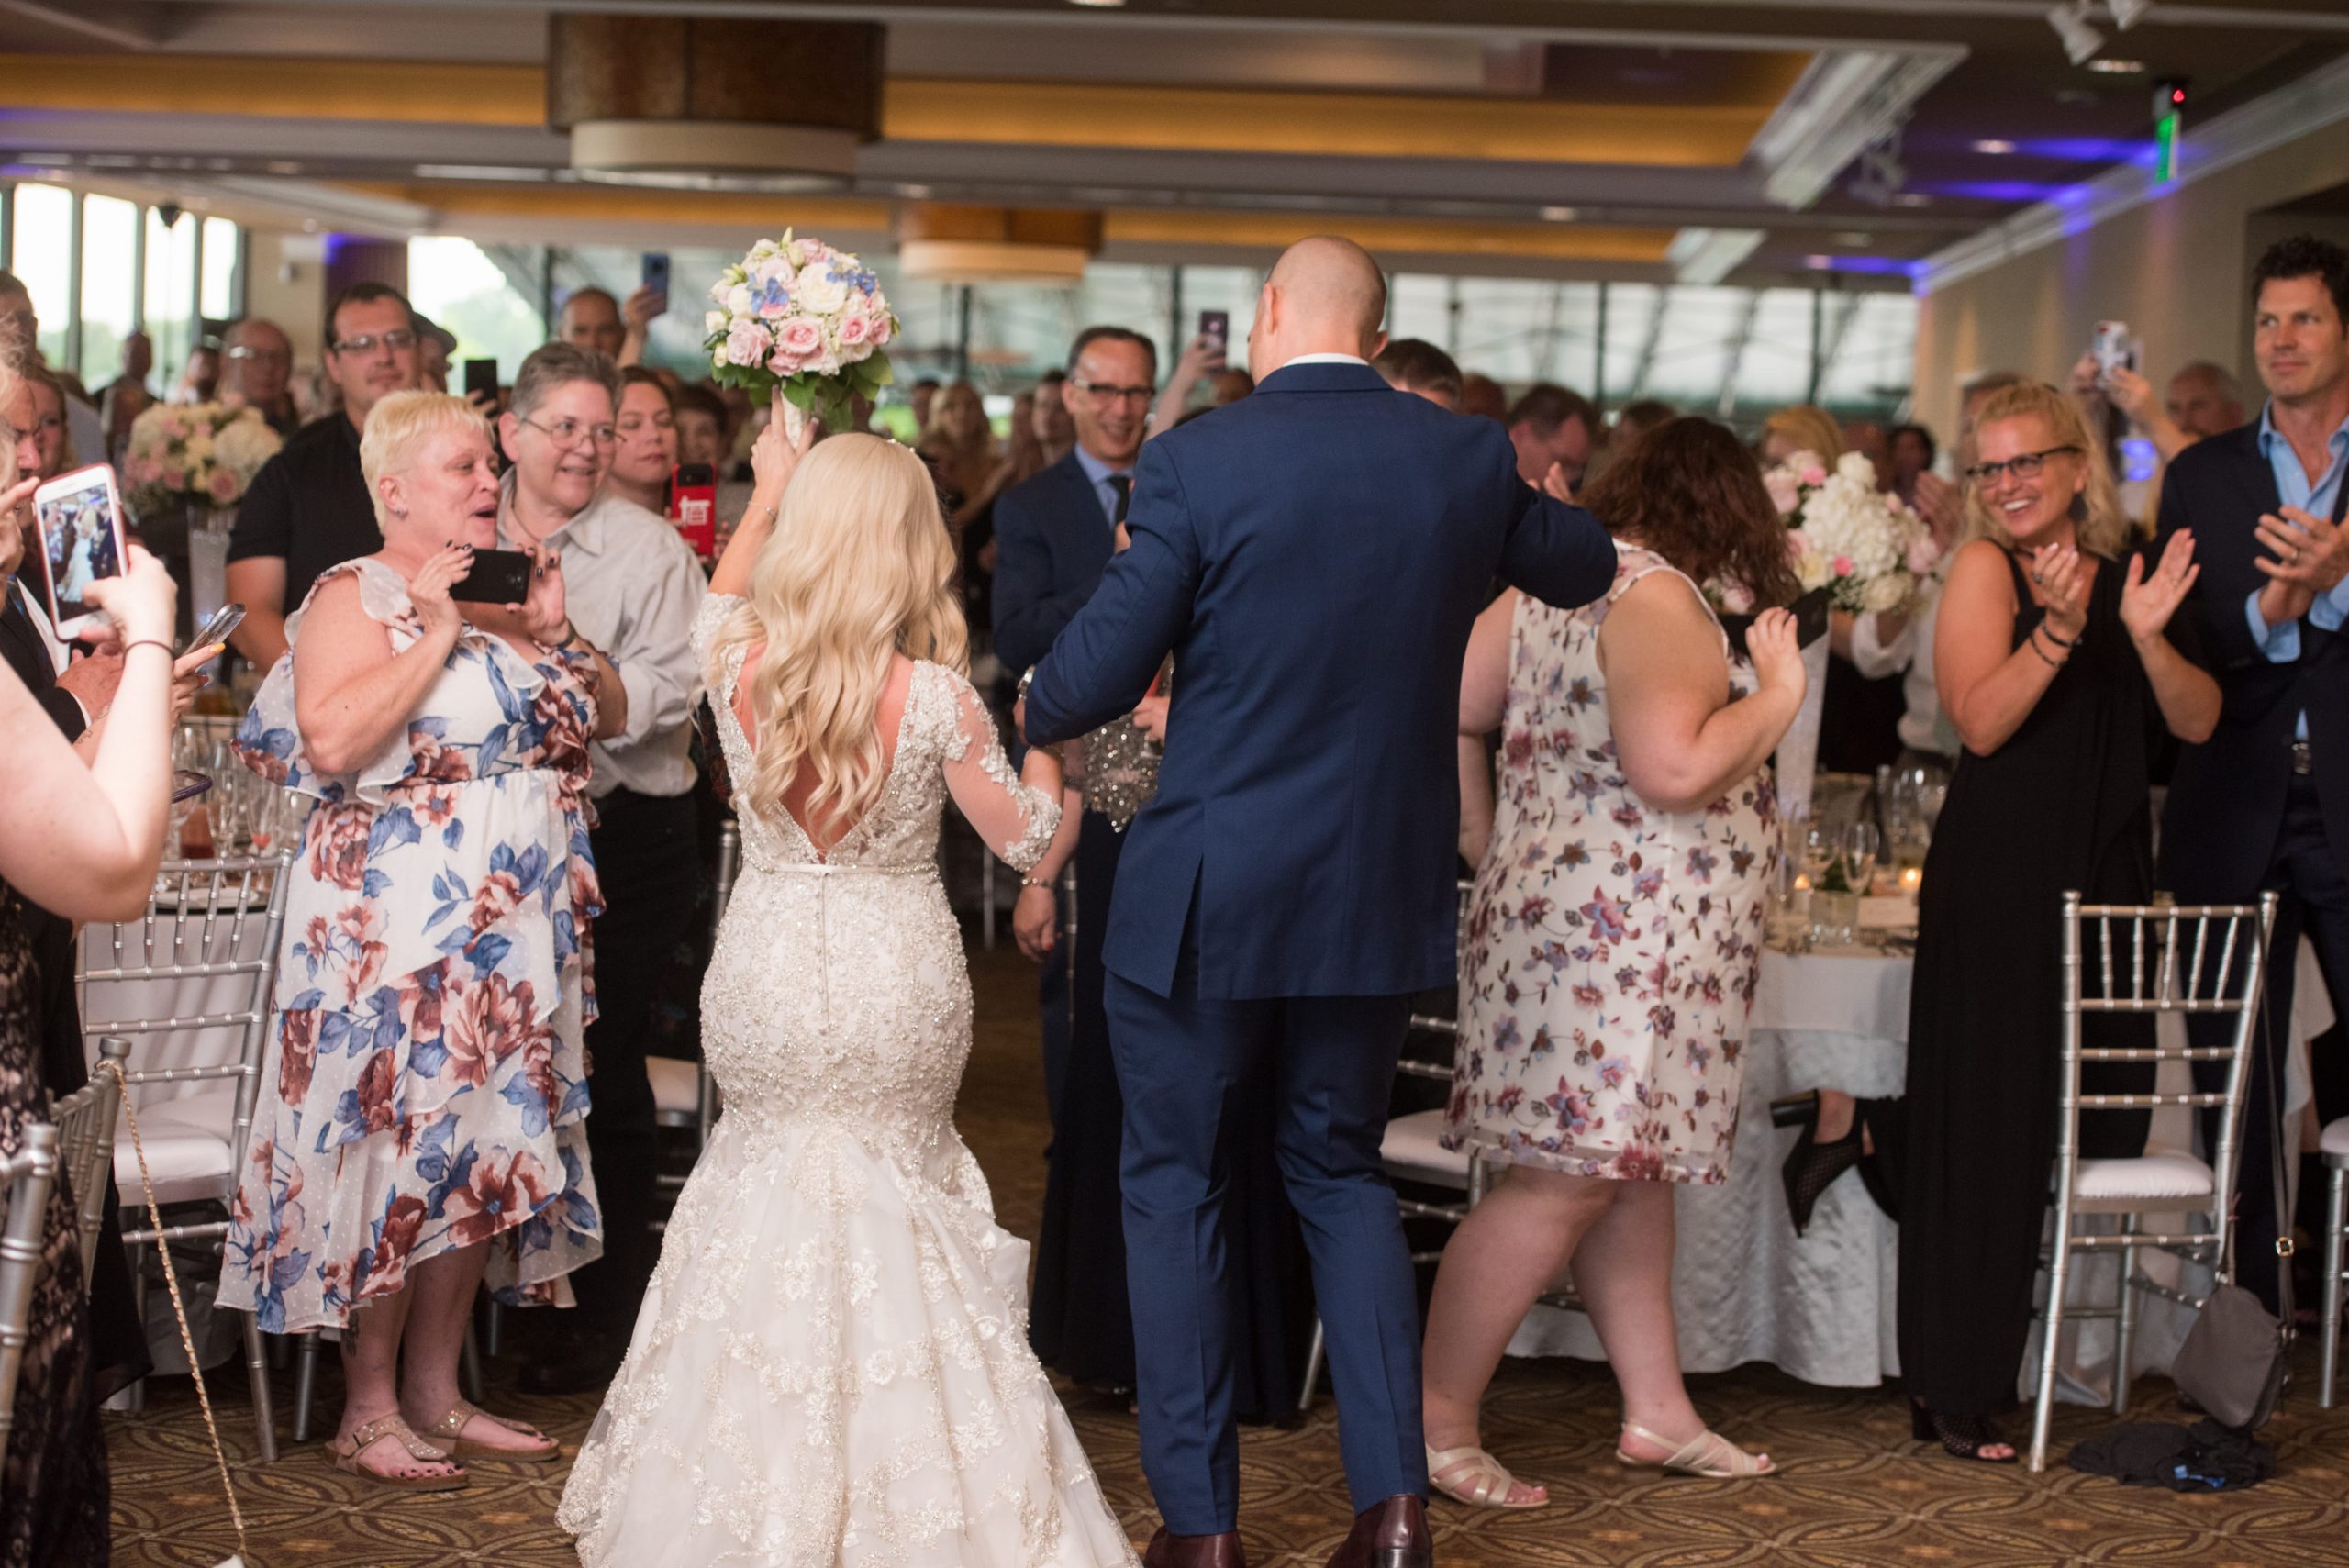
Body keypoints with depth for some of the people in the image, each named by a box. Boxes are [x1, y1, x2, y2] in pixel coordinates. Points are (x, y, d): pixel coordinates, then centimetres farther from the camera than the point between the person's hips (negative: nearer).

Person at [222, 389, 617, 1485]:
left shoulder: (507, 590, 14)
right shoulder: (356, 598, -8)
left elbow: (610, 716, 14)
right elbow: (331, 741, -24)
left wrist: (552, 630, -2)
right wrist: (439, 632, -20)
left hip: (515, 930, 8)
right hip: (399, 930, -8)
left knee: (485, 1152, 11)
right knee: (398, 1150, -4)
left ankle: (436, 1393, 22)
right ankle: (368, 1413, 9)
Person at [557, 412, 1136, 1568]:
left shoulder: (737, 659, -8)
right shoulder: (934, 697, -15)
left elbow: (719, 597, 18)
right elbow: (1025, 837, -4)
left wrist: (766, 496, 32)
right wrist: (1041, 729, 12)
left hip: (765, 981, 2)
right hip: (897, 985, -2)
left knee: (769, 1187, 20)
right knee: (896, 1193, 16)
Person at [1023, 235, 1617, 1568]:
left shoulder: (1200, 462, -13)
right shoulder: (1470, 459, -1)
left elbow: (1097, 678, -10)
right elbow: (1587, 569, 19)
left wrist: (1034, 715, 12)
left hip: (1208, 895, -3)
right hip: (1383, 894, 4)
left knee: (1176, 1184, 12)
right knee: (1343, 1173, 19)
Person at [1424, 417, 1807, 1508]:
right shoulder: (1655, 599, -16)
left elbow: (1448, 709, 12)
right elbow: (1675, 769, -26)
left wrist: (1478, 834, 16)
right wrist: (1778, 694, -13)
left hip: (1559, 907, 11)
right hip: (1619, 939, -11)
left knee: (1632, 1169, 14)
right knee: (1568, 1180, -7)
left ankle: (1657, 1412, 21)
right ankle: (1438, 1423, -1)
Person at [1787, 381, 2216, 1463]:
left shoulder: (2124, 571, 8)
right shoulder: (1985, 568, -4)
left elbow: (2198, 723, 2)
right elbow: (1980, 720, -15)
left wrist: (2147, 635, -14)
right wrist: (2059, 629, -25)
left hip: (2106, 879, 6)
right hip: (1996, 879, -5)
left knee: (2099, 1125, 11)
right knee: (1986, 1137, -1)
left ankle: (1856, 1126, 27)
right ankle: (1956, 1402, 11)